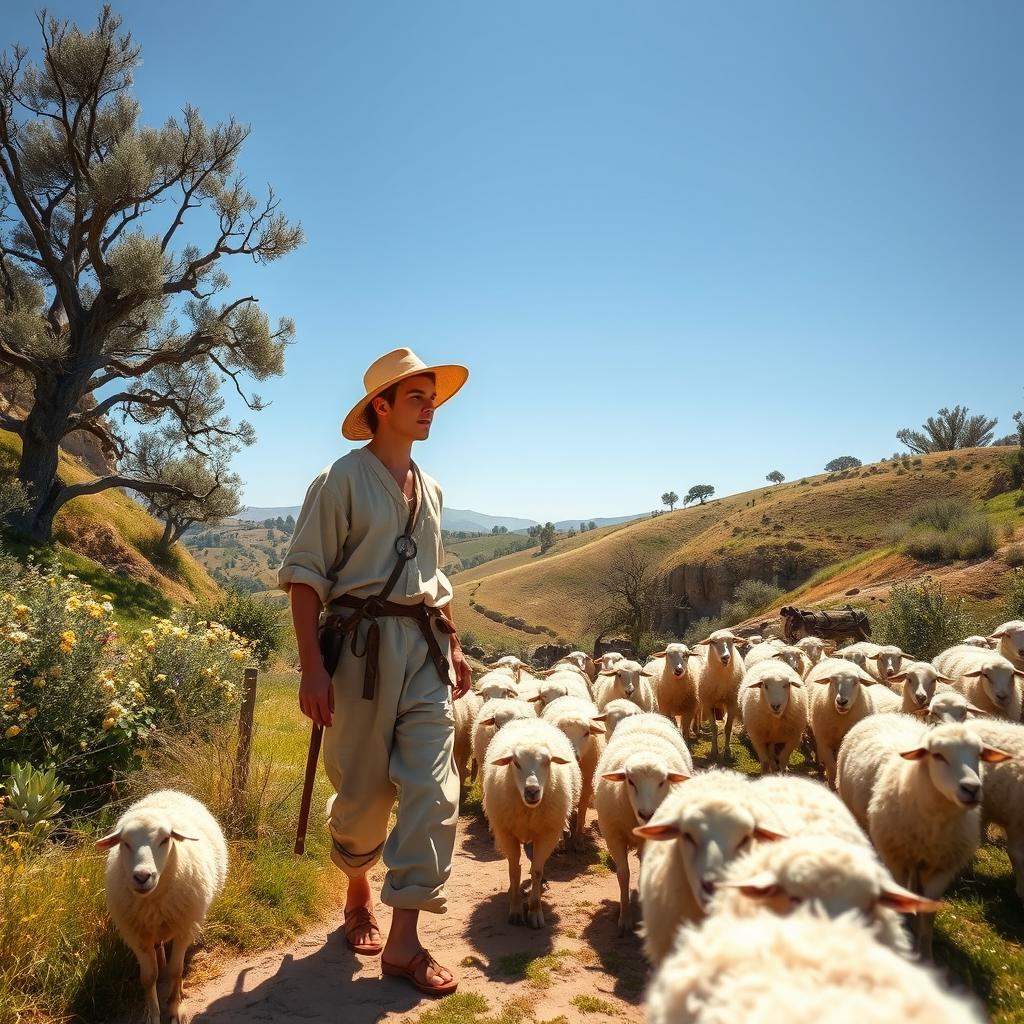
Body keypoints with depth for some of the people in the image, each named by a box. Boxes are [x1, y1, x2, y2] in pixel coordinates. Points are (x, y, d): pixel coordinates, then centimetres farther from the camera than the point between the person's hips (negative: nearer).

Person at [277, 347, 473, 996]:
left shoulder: (429, 490, 15)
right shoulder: (343, 480, -5)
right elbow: (305, 575, -9)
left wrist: (454, 647, 20)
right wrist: (311, 667, -15)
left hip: (426, 648, 5)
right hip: (364, 644, -5)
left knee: (434, 790, -3)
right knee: (364, 789, 8)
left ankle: (404, 940, 6)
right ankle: (358, 891, 37)